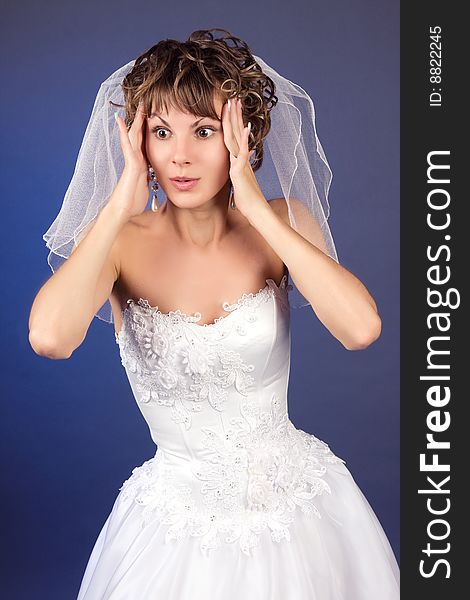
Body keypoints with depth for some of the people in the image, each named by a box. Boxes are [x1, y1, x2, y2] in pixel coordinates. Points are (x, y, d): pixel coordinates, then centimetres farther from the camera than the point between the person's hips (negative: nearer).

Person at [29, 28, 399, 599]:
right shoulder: (120, 241, -11)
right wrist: (121, 206, -23)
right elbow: (49, 337, -31)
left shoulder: (283, 224, -8)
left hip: (296, 503, 2)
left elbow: (360, 327, -25)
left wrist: (257, 208, -23)